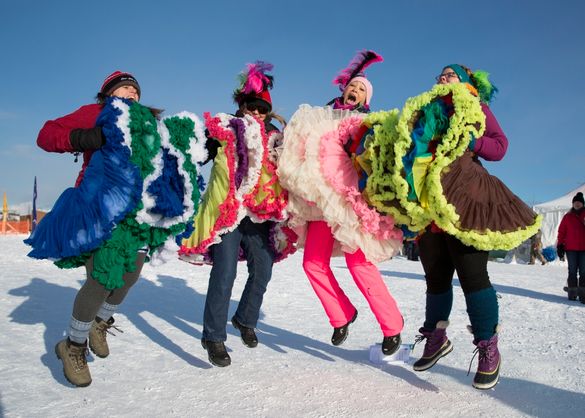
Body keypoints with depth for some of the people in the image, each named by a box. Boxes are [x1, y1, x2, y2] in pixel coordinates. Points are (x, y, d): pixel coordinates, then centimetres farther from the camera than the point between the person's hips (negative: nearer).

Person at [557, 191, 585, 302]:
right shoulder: (568, 216, 6)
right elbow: (561, 232, 7)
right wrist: (560, 246, 2)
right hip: (571, 248, 0)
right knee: (572, 271, 3)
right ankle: (572, 293, 7)